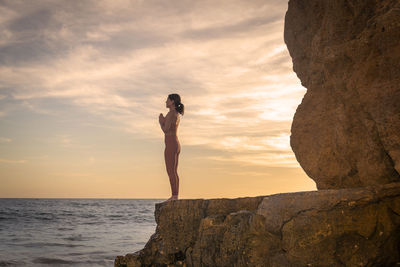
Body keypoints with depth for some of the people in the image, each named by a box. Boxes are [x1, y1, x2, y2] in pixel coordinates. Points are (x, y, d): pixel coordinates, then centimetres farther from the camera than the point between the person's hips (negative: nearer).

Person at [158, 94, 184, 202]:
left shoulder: (171, 113, -12)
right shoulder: (177, 115, 17)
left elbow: (166, 130, -17)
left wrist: (161, 122, 1)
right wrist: (163, 121, 14)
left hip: (171, 144, -10)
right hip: (176, 144, 10)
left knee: (171, 172, -8)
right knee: (174, 172, 9)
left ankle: (174, 196, -8)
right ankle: (175, 196, 9)